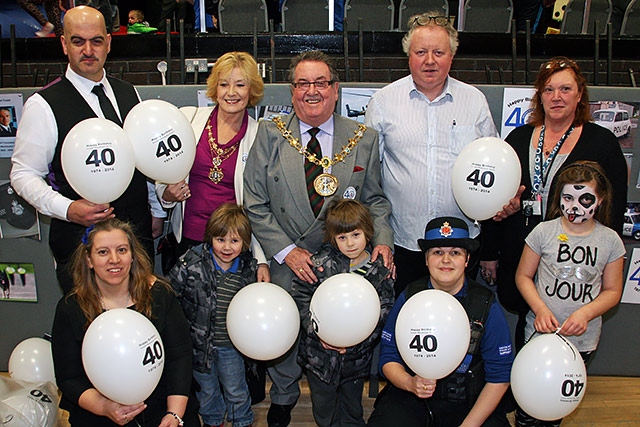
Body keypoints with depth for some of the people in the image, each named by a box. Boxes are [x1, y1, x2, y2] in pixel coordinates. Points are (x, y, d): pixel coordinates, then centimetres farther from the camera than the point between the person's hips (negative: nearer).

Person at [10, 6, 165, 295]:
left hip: (138, 229, 5)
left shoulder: (127, 93, 8)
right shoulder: (43, 105, -9)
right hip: (80, 237, -4)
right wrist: (67, 209, -22)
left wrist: (157, 209, 17)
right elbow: (24, 174, -8)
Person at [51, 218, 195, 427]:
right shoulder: (70, 308, -1)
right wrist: (104, 407, -17)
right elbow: (68, 379, 1)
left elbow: (180, 356, -2)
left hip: (161, 408, 0)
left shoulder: (160, 294, 0)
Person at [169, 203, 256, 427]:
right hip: (199, 341, -1)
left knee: (236, 391, 19)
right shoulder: (192, 262, -18)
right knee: (206, 390, 21)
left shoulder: (249, 268, -8)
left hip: (231, 344, 1)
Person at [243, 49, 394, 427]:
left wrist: (382, 240, -10)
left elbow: (375, 198, 8)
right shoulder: (270, 134, -3)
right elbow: (255, 203, -4)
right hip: (285, 264, 0)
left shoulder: (364, 139, 1)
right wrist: (286, 251, -11)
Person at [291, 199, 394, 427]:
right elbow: (299, 296, -9)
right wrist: (318, 331, -18)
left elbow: (384, 313, -6)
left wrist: (355, 340, -17)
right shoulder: (321, 264, -11)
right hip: (320, 352, -1)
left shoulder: (381, 271, -8)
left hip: (356, 356, 1)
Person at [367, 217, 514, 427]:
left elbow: (499, 376, -1)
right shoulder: (408, 297, -1)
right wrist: (410, 383, -17)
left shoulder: (487, 306, -3)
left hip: (469, 403, 0)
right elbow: (388, 356, 4)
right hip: (411, 400, 0)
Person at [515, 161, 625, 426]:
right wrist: (541, 310, -16)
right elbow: (523, 276, -1)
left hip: (582, 338, 1)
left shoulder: (610, 240, -3)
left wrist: (584, 314, -15)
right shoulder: (544, 231, -7)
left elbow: (612, 291, 2)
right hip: (540, 333, -1)